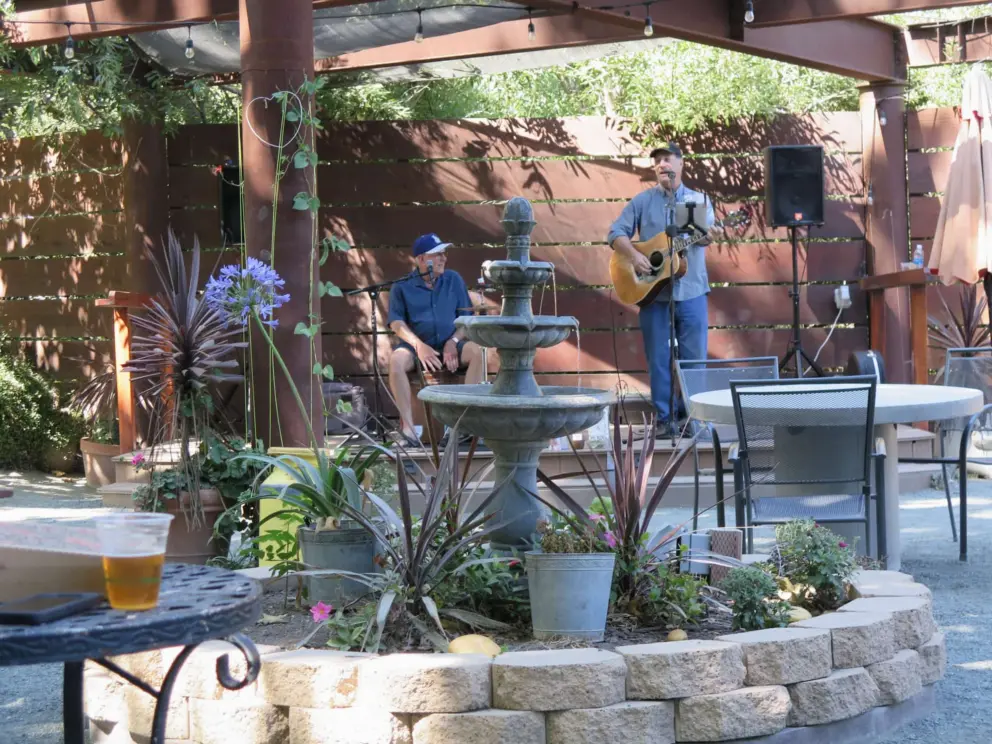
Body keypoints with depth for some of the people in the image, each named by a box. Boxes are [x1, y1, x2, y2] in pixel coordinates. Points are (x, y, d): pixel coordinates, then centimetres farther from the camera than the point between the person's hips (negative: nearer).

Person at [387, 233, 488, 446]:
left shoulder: (453, 280, 12)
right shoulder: (402, 288, 6)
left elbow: (467, 317, 9)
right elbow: (396, 322, -3)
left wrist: (453, 342, -10)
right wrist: (419, 346, -19)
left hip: (449, 345, 2)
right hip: (416, 344, -2)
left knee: (476, 351, -29)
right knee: (396, 359, -35)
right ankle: (407, 424, -35)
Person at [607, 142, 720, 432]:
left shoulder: (699, 199, 9)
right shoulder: (642, 201, 7)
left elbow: (705, 233, -4)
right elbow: (616, 232, 2)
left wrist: (708, 236, -28)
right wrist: (633, 254, -16)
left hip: (691, 290, 0)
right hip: (653, 290, 0)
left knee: (694, 357, 1)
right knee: (658, 358, 2)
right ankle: (665, 416, 8)